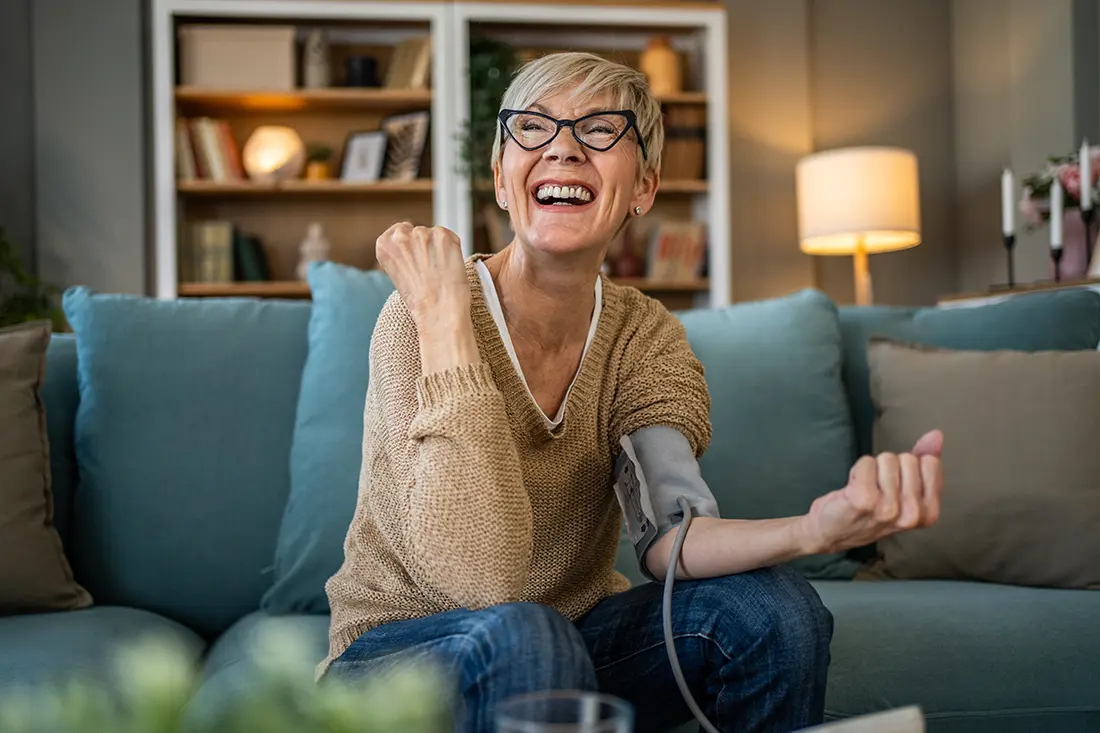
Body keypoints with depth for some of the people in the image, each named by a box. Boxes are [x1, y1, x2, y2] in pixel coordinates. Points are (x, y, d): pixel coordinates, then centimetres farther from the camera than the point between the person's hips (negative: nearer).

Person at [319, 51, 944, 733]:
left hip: (575, 634, 5)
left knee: (773, 606, -18)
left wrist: (817, 528, -42)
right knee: (524, 635, -36)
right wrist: (443, 319, -31)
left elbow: (671, 535, -22)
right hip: (402, 645, -4)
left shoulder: (647, 337, -5)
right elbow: (482, 574, -32)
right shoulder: (422, 313, -20)